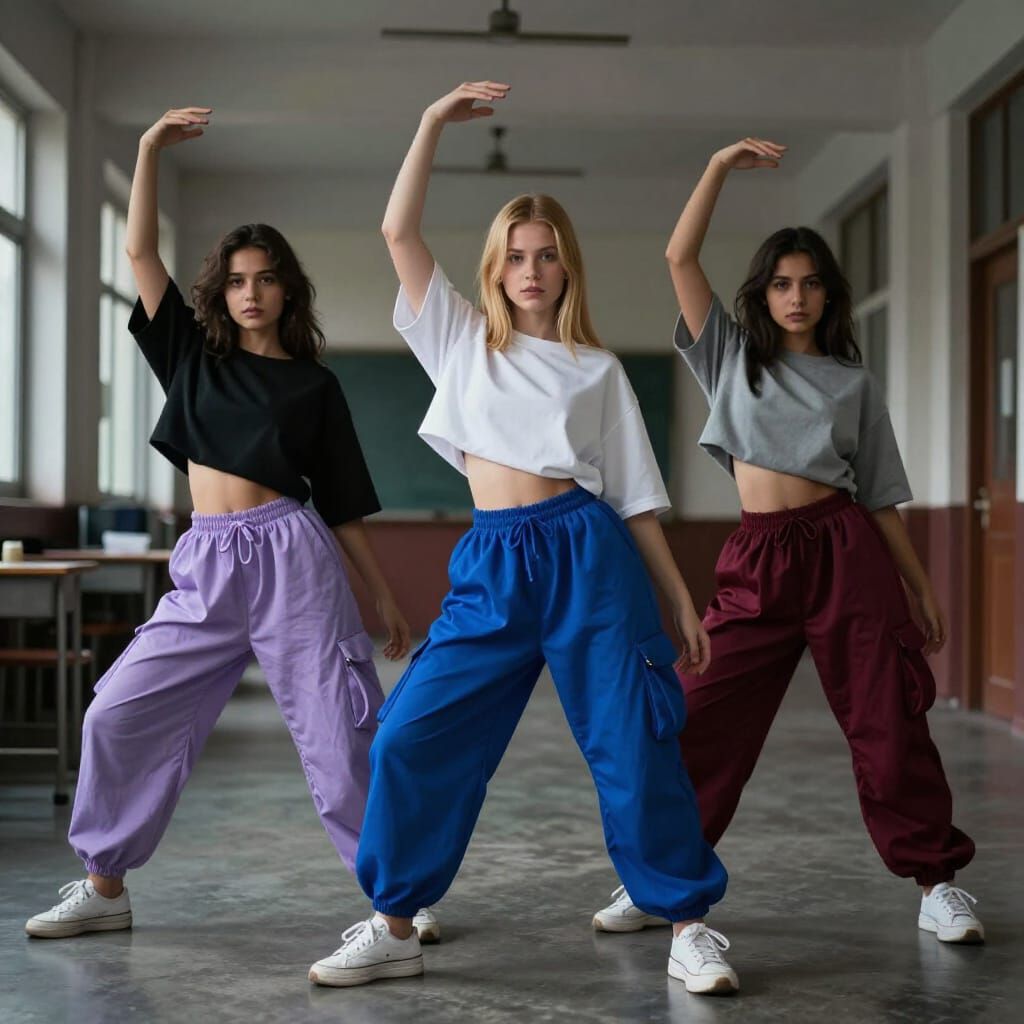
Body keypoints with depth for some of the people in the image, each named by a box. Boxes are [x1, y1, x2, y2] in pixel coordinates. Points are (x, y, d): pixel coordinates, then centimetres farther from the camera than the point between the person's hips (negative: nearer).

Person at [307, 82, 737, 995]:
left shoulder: (596, 368, 12)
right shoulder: (462, 342, 16)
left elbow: (637, 497, 12)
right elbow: (399, 233, 7)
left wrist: (683, 603, 8)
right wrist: (435, 124, 2)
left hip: (587, 552, -2)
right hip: (490, 566, 2)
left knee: (633, 743, -3)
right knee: (415, 736, -5)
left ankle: (689, 923, 9)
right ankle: (395, 927, 9)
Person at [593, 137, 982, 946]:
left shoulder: (853, 383, 12)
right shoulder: (733, 357, 14)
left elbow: (882, 495, 12)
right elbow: (681, 258, 5)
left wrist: (923, 590, 9)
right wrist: (721, 169, 0)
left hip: (846, 553, -1)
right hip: (758, 561, 1)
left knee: (887, 725, -2)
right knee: (700, 721, -5)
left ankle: (938, 883, 8)